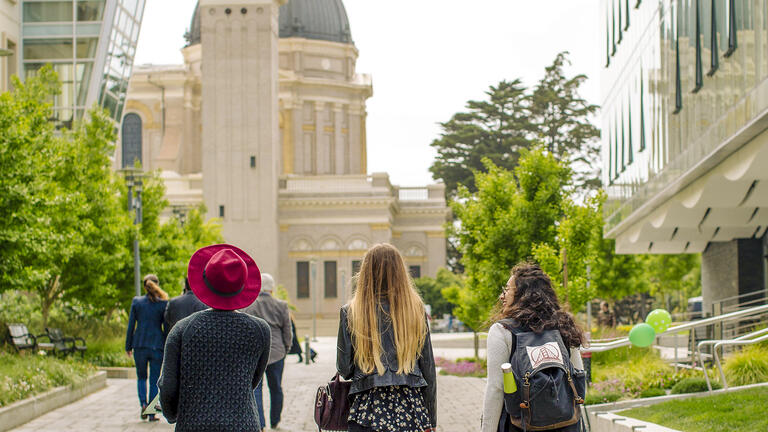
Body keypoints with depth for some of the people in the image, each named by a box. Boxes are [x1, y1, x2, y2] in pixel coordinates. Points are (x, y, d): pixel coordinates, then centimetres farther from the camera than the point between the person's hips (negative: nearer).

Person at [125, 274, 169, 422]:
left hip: (140, 345, 1)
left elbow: (131, 325, 1)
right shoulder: (163, 304, -4)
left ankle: (143, 403, -5)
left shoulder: (136, 302, 0)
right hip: (157, 345, -1)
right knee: (154, 380, 7)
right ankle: (151, 413, 5)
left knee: (141, 377, 18)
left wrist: (128, 346, 9)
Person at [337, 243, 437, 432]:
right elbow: (428, 368, 4)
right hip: (411, 407, 1)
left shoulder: (351, 313, -2)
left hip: (368, 409, -1)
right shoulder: (416, 310, 2)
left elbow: (344, 368, -2)